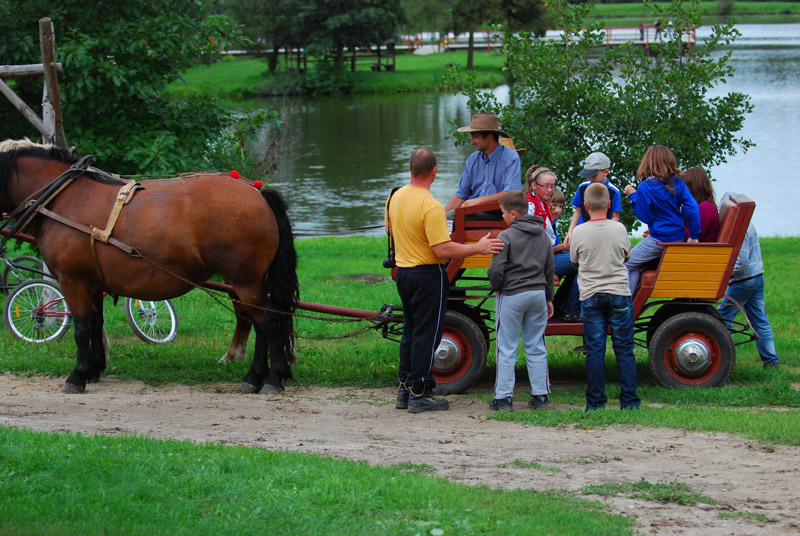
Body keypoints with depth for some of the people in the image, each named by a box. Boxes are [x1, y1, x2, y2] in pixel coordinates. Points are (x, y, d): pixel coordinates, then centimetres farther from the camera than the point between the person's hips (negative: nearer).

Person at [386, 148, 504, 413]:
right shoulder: (431, 207, -23)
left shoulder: (395, 198, 2)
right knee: (426, 334, -1)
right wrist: (478, 248, -18)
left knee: (410, 331, 17)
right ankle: (419, 394, 2)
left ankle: (405, 391, 20)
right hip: (427, 275, -8)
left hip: (403, 271, 8)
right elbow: (443, 250, -25)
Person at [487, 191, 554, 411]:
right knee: (536, 347, 11)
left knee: (507, 349, 0)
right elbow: (549, 268, 15)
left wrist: (496, 287, 4)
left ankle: (503, 398, -1)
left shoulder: (506, 236, -11)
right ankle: (540, 396, 11)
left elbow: (496, 270, -16)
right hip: (538, 294, 6)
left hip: (512, 296, -6)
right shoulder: (543, 235, 9)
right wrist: (548, 297, 22)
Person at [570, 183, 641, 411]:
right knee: (624, 349, 5)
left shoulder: (580, 232, -7)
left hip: (591, 296, 0)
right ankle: (629, 401, 4)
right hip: (619, 294, 0)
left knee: (595, 351, 3)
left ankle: (595, 402, 3)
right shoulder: (619, 229, -4)